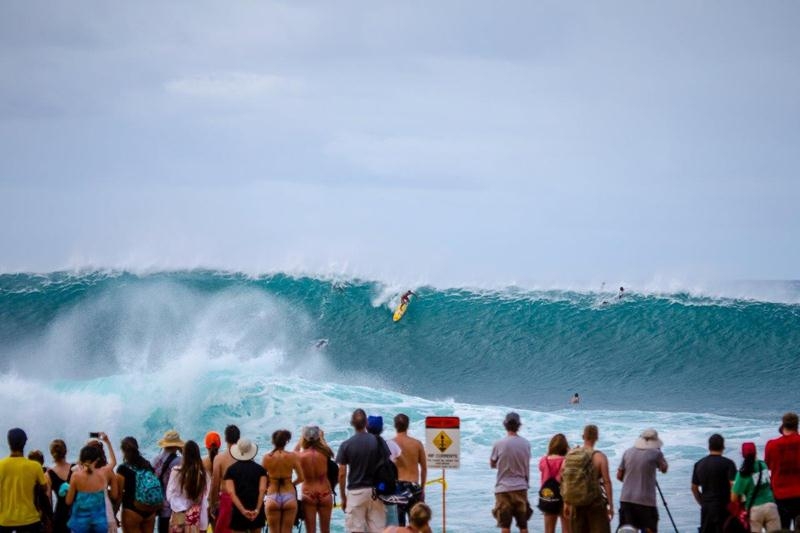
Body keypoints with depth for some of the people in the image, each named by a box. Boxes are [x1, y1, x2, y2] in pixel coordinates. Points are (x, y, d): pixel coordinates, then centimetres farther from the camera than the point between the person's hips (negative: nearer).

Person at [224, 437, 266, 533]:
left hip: (238, 511, -2)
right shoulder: (260, 469, 4)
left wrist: (243, 510, -17)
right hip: (257, 512, 2)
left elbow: (231, 492, -10)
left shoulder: (231, 470, 2)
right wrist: (257, 509, -15)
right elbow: (262, 490, -9)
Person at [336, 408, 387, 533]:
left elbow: (342, 474, -4)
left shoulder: (346, 445, -5)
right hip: (375, 491, 2)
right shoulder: (378, 442, 0)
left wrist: (343, 497, 6)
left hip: (355, 492, -2)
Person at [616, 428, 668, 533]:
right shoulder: (655, 454, -6)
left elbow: (619, 476, 11)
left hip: (626, 499, 4)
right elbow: (664, 469, 13)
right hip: (646, 501, -4)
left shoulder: (628, 452, 5)